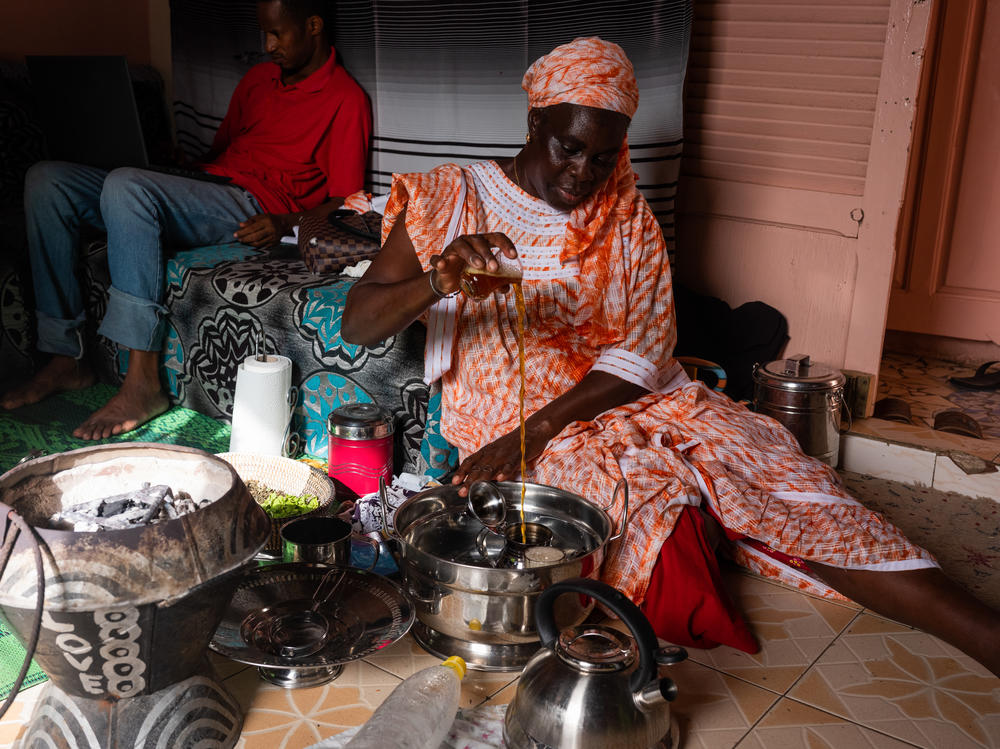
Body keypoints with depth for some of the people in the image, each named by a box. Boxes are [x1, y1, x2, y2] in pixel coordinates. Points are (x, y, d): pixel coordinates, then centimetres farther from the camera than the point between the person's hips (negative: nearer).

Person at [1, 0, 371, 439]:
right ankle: (65, 358, -8)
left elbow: (344, 204, -5)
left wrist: (288, 224, -21)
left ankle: (143, 383, -35)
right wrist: (177, 164, 11)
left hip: (252, 210, -8)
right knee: (46, 180, -7)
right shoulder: (258, 79, 24)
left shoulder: (346, 99, 0)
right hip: (204, 186, 8)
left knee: (125, 185, -35)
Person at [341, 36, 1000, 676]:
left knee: (773, 469, -20)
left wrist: (541, 425, -18)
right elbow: (357, 324, -7)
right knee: (644, 489, -35)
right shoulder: (450, 202, 1)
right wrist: (438, 281, -31)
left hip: (632, 402, 2)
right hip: (509, 420, -2)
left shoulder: (626, 217, 9)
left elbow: (644, 350, -2)